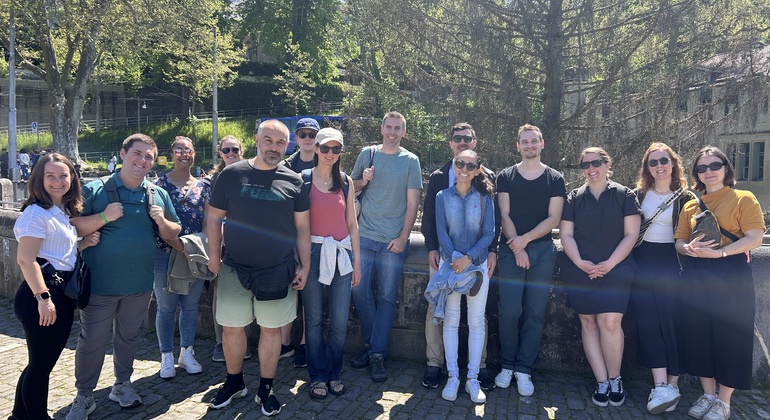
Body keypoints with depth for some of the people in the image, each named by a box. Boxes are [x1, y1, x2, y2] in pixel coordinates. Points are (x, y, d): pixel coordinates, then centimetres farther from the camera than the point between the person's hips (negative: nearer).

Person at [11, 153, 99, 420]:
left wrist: (84, 244, 4)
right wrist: (43, 298, -24)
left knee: (44, 361, 18)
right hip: (42, 292, -9)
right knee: (41, 362, 4)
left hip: (63, 292, 9)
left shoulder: (64, 211, 13)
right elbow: (25, 259, -20)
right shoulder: (37, 213, -14)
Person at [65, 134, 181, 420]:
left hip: (139, 283, 3)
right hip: (100, 282, -3)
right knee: (92, 340, 6)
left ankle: (122, 384, 36)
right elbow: (74, 227, -9)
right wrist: (104, 217, -23)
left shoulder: (159, 195, 5)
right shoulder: (95, 190, -6)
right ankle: (84, 396, 23)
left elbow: (172, 235, 8)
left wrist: (162, 221, -12)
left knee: (129, 336, 18)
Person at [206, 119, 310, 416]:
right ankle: (234, 382, 33)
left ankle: (266, 389, 26)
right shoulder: (232, 175, 0)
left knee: (271, 329, 9)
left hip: (278, 270, 0)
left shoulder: (294, 181, 1)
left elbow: (302, 227, 4)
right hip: (234, 268, 1)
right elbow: (214, 218, 5)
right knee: (232, 327, 10)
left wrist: (304, 265, 0)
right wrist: (214, 257, 2)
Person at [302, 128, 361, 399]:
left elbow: (352, 224, 11)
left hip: (341, 254, 3)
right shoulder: (303, 179, -1)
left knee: (340, 321, 4)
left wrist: (356, 260, 8)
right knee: (314, 320, 4)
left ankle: (333, 373, 23)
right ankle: (318, 376, 20)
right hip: (313, 252, -2)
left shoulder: (346, 182, 9)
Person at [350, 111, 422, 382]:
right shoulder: (367, 154, 7)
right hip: (365, 236, 2)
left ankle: (377, 353, 8)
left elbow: (412, 203, -1)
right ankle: (371, 344, 19)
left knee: (386, 297, 0)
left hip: (394, 240, -2)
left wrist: (403, 237, -8)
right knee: (360, 291, 1)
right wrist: (363, 181, -7)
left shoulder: (410, 161, 2)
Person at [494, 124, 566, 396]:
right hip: (511, 250, 0)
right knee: (509, 310, -6)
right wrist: (517, 248, -9)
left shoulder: (555, 179, 8)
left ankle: (524, 370, 9)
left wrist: (525, 239, -11)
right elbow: (504, 215, 1)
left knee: (535, 313, 1)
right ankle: (507, 366, 9)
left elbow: (554, 218, 0)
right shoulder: (505, 177, 8)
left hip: (542, 251, 1)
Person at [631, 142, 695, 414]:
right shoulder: (638, 195, 6)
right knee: (648, 320, -5)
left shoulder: (685, 198, 2)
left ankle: (672, 384, 10)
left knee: (672, 321, 0)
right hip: (643, 262, 2)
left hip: (672, 262, -1)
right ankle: (661, 387, -4)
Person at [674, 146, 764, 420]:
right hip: (695, 278, 4)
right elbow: (679, 242, 11)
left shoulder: (743, 199, -1)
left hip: (731, 276, -4)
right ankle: (708, 395, 24)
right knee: (699, 336, 8)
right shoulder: (690, 206, 12)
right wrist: (690, 249, -13)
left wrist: (719, 252, -23)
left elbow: (754, 238, -11)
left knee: (730, 337, 1)